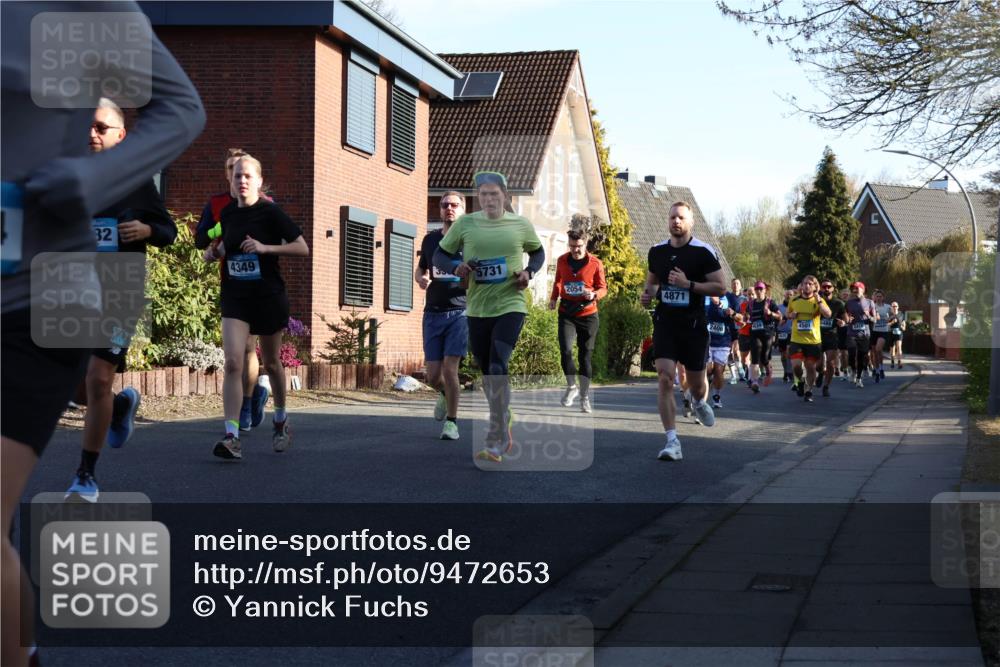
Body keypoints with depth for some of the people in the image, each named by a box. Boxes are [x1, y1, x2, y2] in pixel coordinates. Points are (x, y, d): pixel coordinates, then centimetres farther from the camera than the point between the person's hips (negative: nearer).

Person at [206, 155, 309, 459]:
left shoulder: (270, 212, -8)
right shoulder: (227, 213, 6)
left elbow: (302, 248, -10)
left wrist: (265, 248, -21)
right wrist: (214, 252, 4)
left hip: (268, 296, -3)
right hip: (235, 297, 3)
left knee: (271, 363, 13)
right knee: (233, 363, -14)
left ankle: (280, 420, 38)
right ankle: (232, 436, -18)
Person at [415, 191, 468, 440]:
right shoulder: (430, 239, 12)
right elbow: (420, 269, 26)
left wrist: (471, 280, -22)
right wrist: (421, 278, 2)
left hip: (459, 312, -3)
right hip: (433, 313, 4)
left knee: (450, 367, -13)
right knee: (433, 375, 2)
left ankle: (452, 421, 1)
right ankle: (445, 394, 37)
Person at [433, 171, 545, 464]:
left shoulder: (521, 224, 2)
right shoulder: (465, 224, 2)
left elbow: (538, 252, 19)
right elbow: (440, 254, 10)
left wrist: (529, 272, -2)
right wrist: (455, 267, -12)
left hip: (511, 305, -3)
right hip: (477, 308, 3)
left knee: (498, 367, -18)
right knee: (486, 371, 12)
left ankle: (496, 443, -16)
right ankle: (504, 421, 39)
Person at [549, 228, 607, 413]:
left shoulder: (595, 264, -5)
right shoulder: (562, 261, 3)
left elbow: (603, 288, 1)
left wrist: (594, 294, -19)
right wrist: (553, 298, 6)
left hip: (587, 314, -1)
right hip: (566, 312, 1)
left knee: (585, 355, 3)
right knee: (565, 349, -16)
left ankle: (584, 396, 15)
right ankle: (571, 387, 6)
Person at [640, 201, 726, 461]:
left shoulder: (704, 252, -7)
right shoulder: (656, 251, 6)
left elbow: (721, 287, -9)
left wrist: (688, 284, -19)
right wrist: (648, 293, -1)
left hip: (693, 325, -2)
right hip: (665, 324, 2)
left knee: (696, 382, 10)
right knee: (665, 378, -13)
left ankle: (699, 402, 50)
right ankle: (672, 442, -12)